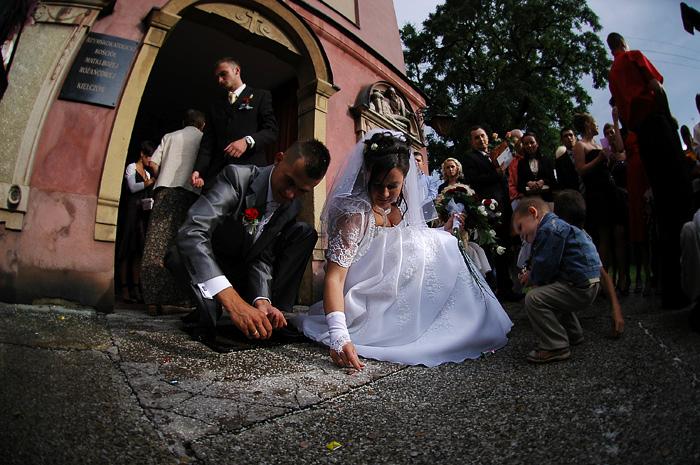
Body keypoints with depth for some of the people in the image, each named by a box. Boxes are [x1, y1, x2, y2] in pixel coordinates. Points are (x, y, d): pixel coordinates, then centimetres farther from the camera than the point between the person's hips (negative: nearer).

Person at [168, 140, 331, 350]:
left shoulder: (293, 207, -10)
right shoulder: (237, 177, -29)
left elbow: (263, 257, -13)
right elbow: (192, 233, -43)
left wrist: (262, 301, -34)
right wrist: (233, 302, -53)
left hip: (246, 271, 5)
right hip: (206, 268, -4)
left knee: (305, 233, -11)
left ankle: (273, 316, -16)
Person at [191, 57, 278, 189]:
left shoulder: (261, 96, 12)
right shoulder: (215, 105, 24)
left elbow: (271, 131, 0)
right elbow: (208, 142, 15)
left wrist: (248, 141, -19)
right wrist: (199, 170, -2)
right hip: (218, 171, 4)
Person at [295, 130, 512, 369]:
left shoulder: (396, 207, 0)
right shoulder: (356, 214, -24)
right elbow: (334, 278, -31)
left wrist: (444, 231, 5)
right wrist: (339, 336, -43)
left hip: (392, 299, 8)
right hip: (366, 308, -8)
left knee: (443, 244, 4)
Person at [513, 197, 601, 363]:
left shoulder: (549, 229, -17)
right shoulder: (555, 225, 17)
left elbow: (544, 267, -21)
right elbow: (551, 266, 19)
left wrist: (532, 277, 0)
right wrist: (531, 275, 5)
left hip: (581, 288, -11)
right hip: (585, 283, 11)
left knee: (534, 298, -19)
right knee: (549, 294, 34)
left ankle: (556, 346, -10)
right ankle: (573, 334, 42)